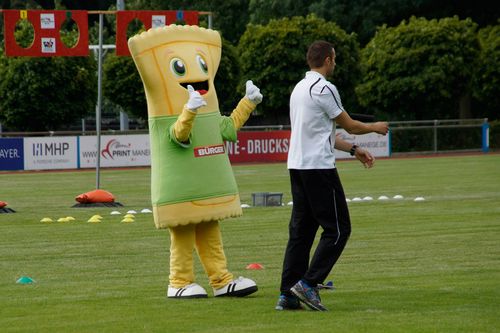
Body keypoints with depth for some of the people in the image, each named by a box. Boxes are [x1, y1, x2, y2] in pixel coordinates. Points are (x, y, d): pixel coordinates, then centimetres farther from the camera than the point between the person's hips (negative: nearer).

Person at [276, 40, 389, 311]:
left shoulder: (299, 89, 17)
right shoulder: (324, 88, -11)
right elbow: (350, 126, -3)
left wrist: (354, 150, 25)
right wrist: (375, 127, 17)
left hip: (296, 166, 9)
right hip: (319, 167, -9)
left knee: (300, 230, 9)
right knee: (337, 229, -3)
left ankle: (288, 294, 5)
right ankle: (308, 284, -11)